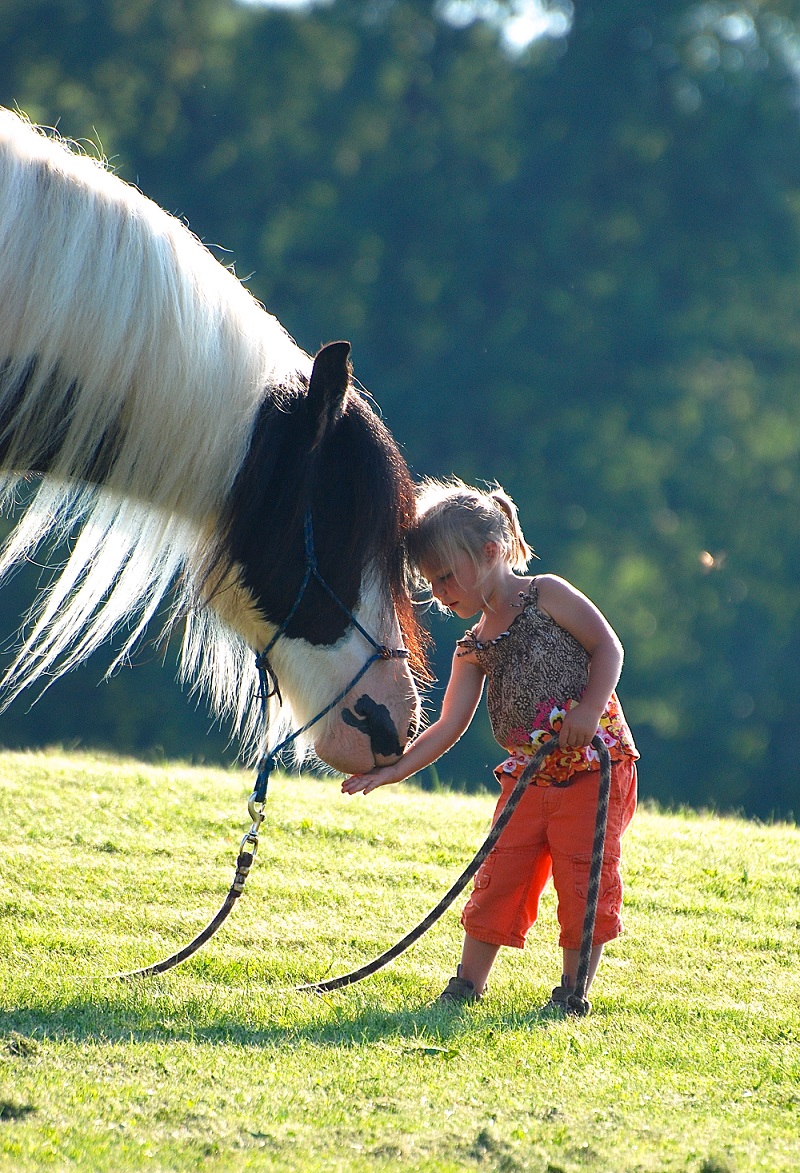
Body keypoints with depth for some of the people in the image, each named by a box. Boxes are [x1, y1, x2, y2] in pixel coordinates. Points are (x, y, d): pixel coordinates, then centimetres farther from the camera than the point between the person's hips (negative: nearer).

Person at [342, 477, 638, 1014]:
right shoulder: (474, 650, 9)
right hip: (528, 777, 6)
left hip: (594, 764, -6)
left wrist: (589, 709, -23)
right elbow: (449, 727, 6)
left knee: (584, 880, -5)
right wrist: (393, 770, -4)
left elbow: (607, 646, -8)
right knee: (500, 879, 3)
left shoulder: (547, 596, -5)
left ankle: (572, 991, 4)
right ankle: (468, 985, 12)